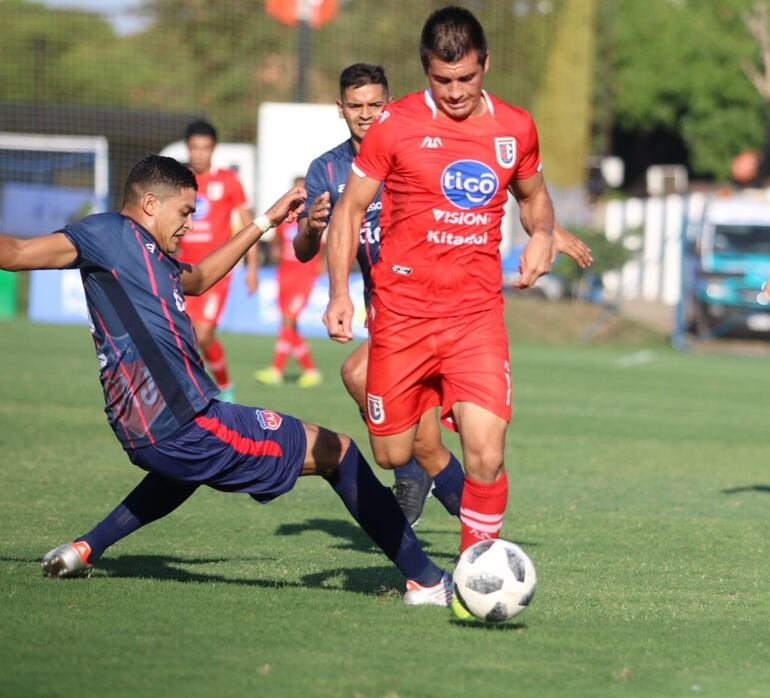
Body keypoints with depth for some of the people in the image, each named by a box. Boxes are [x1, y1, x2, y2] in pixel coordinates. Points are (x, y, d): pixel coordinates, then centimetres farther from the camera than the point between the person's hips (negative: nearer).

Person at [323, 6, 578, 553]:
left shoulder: (515, 129, 5)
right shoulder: (396, 125, -4)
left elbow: (533, 195, 24)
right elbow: (350, 208, 4)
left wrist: (541, 234, 1)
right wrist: (340, 292, -7)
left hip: (477, 315, 1)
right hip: (400, 314, -1)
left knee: (487, 456, -15)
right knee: (393, 456, 6)